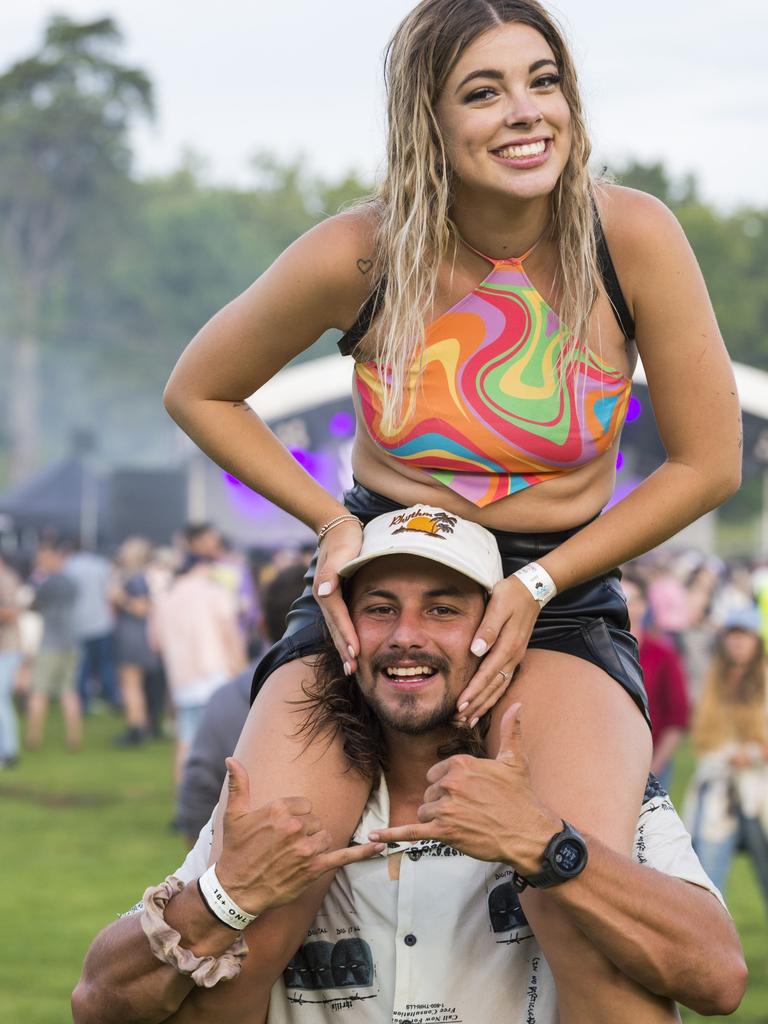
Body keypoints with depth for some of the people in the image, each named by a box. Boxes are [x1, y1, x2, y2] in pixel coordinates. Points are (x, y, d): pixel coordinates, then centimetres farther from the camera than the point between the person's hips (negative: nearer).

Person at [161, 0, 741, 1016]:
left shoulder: (632, 237, -11)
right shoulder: (358, 256, -9)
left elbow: (707, 463, -2)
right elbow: (199, 393, 8)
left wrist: (536, 586, -10)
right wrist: (331, 516, -5)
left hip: (562, 596, -1)